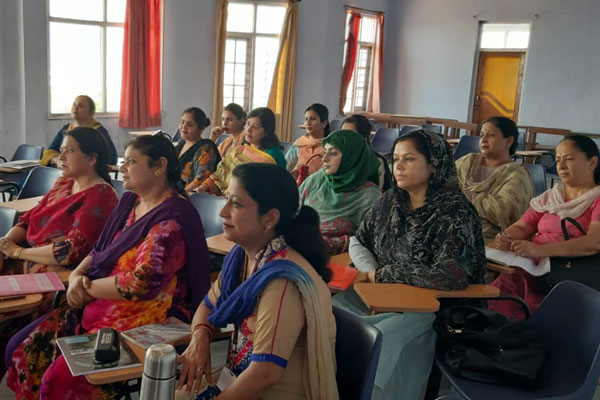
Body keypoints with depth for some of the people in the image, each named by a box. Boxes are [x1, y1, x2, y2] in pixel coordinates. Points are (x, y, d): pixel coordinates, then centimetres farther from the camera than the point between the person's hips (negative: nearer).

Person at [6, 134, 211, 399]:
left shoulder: (172, 219, -19)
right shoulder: (130, 201, 11)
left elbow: (142, 283, -25)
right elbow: (100, 252, 18)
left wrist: (88, 288, -12)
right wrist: (76, 276, -3)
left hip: (142, 322, -9)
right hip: (97, 307, 9)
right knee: (22, 349, 3)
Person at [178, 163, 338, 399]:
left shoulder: (282, 280, -27)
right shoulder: (241, 256, -2)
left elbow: (264, 374, -27)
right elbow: (208, 306, 12)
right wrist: (200, 337, -7)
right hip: (240, 380, 7)